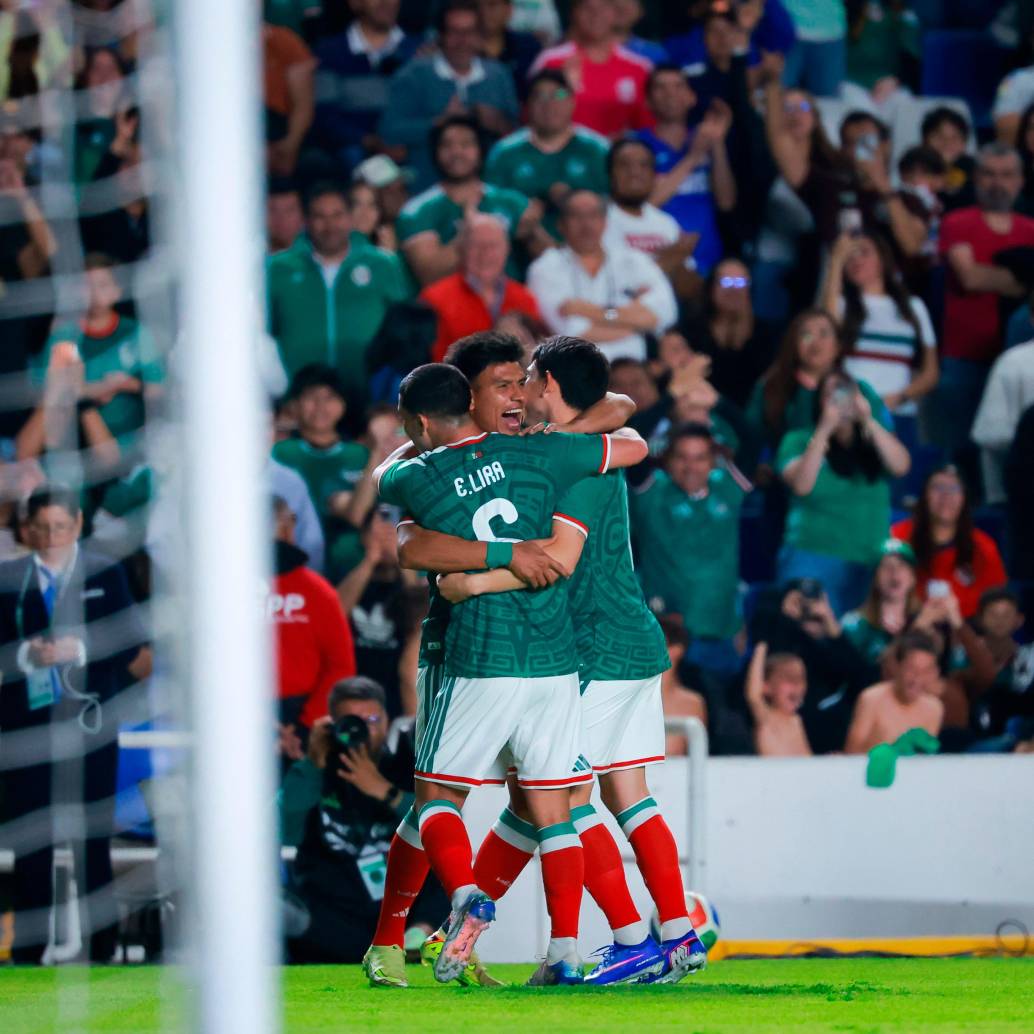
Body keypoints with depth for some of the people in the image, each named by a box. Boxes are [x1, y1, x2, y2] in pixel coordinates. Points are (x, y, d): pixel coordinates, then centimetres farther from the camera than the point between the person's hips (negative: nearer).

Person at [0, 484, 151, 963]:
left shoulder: (106, 575, 3)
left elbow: (131, 651, -3)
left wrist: (78, 651, -17)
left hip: (89, 724, -1)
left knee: (93, 841, 3)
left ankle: (101, 949, 8)